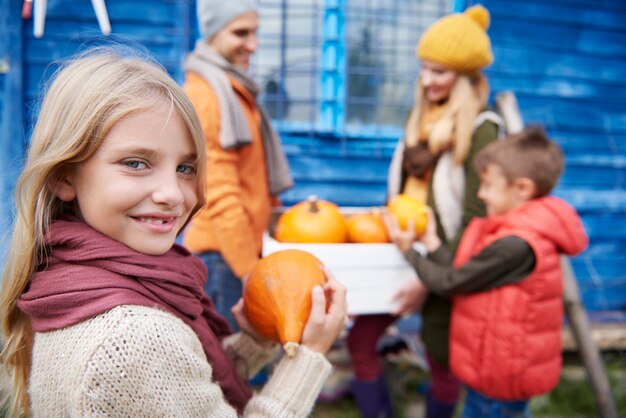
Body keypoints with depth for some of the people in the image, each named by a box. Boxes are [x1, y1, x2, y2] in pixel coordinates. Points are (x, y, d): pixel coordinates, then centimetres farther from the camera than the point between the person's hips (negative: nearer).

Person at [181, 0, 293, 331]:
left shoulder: (234, 89, 15)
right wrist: (249, 269, -19)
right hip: (220, 255, -9)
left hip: (243, 248, 9)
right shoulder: (204, 94, -15)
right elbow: (219, 196, -21)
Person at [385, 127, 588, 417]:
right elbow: (463, 276, 3)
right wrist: (432, 243, 0)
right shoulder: (517, 232, 4)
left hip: (500, 376, -9)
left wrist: (409, 251, -6)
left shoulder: (516, 245, -27)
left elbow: (451, 283, -18)